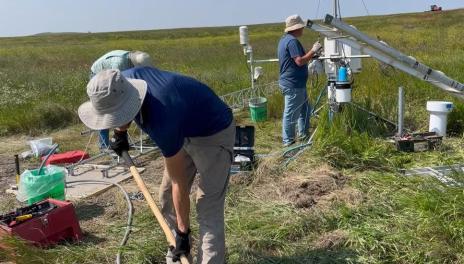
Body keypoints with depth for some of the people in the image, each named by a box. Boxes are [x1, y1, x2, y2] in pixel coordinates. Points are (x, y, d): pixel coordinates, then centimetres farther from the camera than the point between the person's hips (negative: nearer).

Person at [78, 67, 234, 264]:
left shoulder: (162, 124, -40)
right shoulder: (126, 80, -21)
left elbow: (179, 184, -28)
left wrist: (183, 232, -17)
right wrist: (120, 132, 10)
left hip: (214, 134, -8)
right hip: (186, 130, 9)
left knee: (208, 210, -13)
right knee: (167, 199, 12)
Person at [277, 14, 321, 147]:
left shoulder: (284, 39, 14)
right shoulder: (292, 41, -19)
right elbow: (300, 61, -26)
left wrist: (311, 54, 17)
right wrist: (313, 51, -17)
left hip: (296, 83, 11)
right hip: (293, 84, -11)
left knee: (305, 109, 20)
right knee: (291, 113, -1)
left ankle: (304, 134, 31)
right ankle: (288, 141, 9)